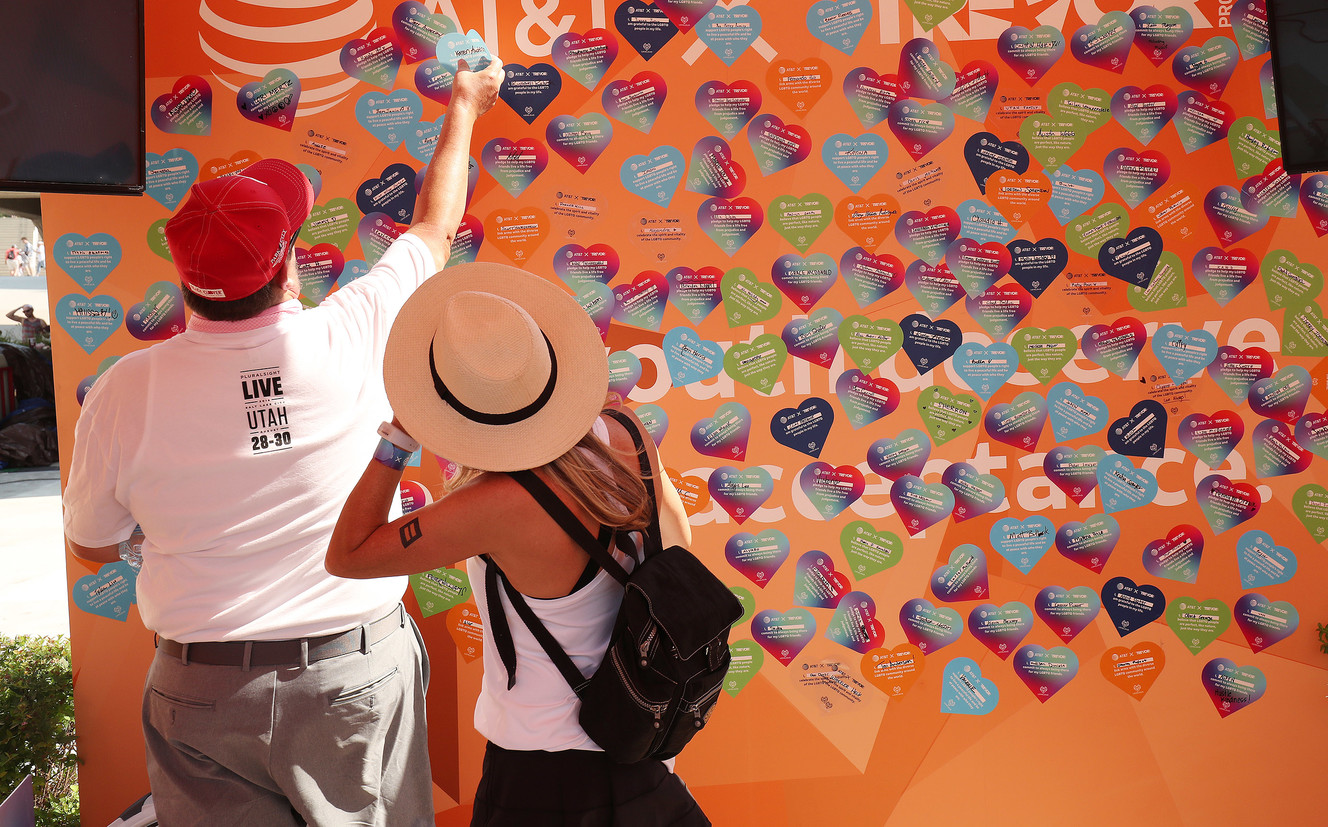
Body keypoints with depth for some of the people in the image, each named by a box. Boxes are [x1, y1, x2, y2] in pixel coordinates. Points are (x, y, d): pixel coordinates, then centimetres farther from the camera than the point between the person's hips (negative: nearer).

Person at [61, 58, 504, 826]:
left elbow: (92, 544, 4)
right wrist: (464, 109, 19)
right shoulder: (351, 340, -15)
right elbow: (436, 229, 4)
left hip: (204, 698, 1)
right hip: (361, 675, 0)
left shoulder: (126, 390, -13)